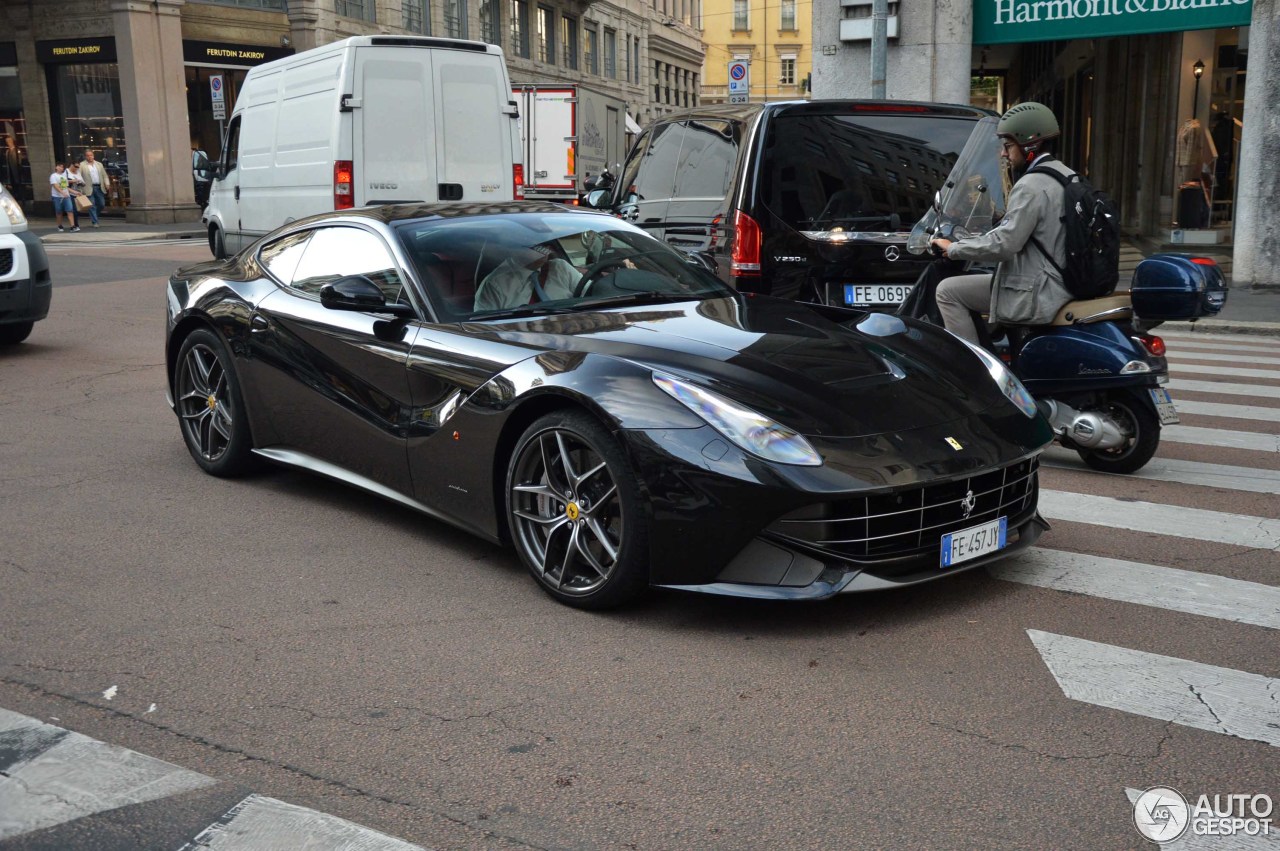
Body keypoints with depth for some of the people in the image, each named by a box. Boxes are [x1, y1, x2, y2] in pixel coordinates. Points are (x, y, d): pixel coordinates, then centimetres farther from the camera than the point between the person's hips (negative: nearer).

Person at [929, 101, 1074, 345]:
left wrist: (953, 249, -12)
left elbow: (1003, 244, -23)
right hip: (1064, 285, 10)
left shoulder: (1031, 186, -18)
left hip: (1037, 296, -10)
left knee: (948, 291, -3)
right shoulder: (1067, 176, 11)